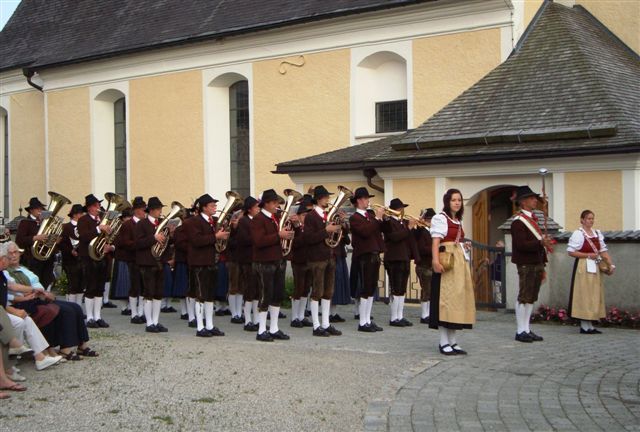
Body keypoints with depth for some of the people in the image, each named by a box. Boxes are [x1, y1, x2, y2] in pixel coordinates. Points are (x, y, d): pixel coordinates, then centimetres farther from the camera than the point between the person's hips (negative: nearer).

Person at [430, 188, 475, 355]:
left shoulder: (458, 221, 20)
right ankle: (444, 342, -4)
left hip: (461, 262, 9)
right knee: (446, 299, -8)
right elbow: (435, 241, -16)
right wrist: (435, 261, -28)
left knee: (458, 299, 8)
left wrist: (464, 246, 9)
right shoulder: (440, 218, -5)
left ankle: (452, 341, 13)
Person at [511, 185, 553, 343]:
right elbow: (521, 244, -21)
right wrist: (540, 243, -33)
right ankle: (521, 331, 0)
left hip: (537, 264, 9)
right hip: (526, 264, -9)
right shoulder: (518, 221, -11)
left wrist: (542, 267, 18)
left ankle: (527, 329, 15)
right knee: (524, 298, -5)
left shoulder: (532, 219, 18)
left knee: (531, 298, 10)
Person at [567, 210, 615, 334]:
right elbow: (571, 252, -13)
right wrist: (589, 255, -15)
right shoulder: (578, 234, -9)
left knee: (595, 295, 8)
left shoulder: (597, 233, 11)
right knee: (584, 295, -4)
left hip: (596, 268, 7)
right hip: (583, 268, -7)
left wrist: (610, 264, -2)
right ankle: (585, 326, 1)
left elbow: (604, 251, 10)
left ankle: (590, 325, 14)